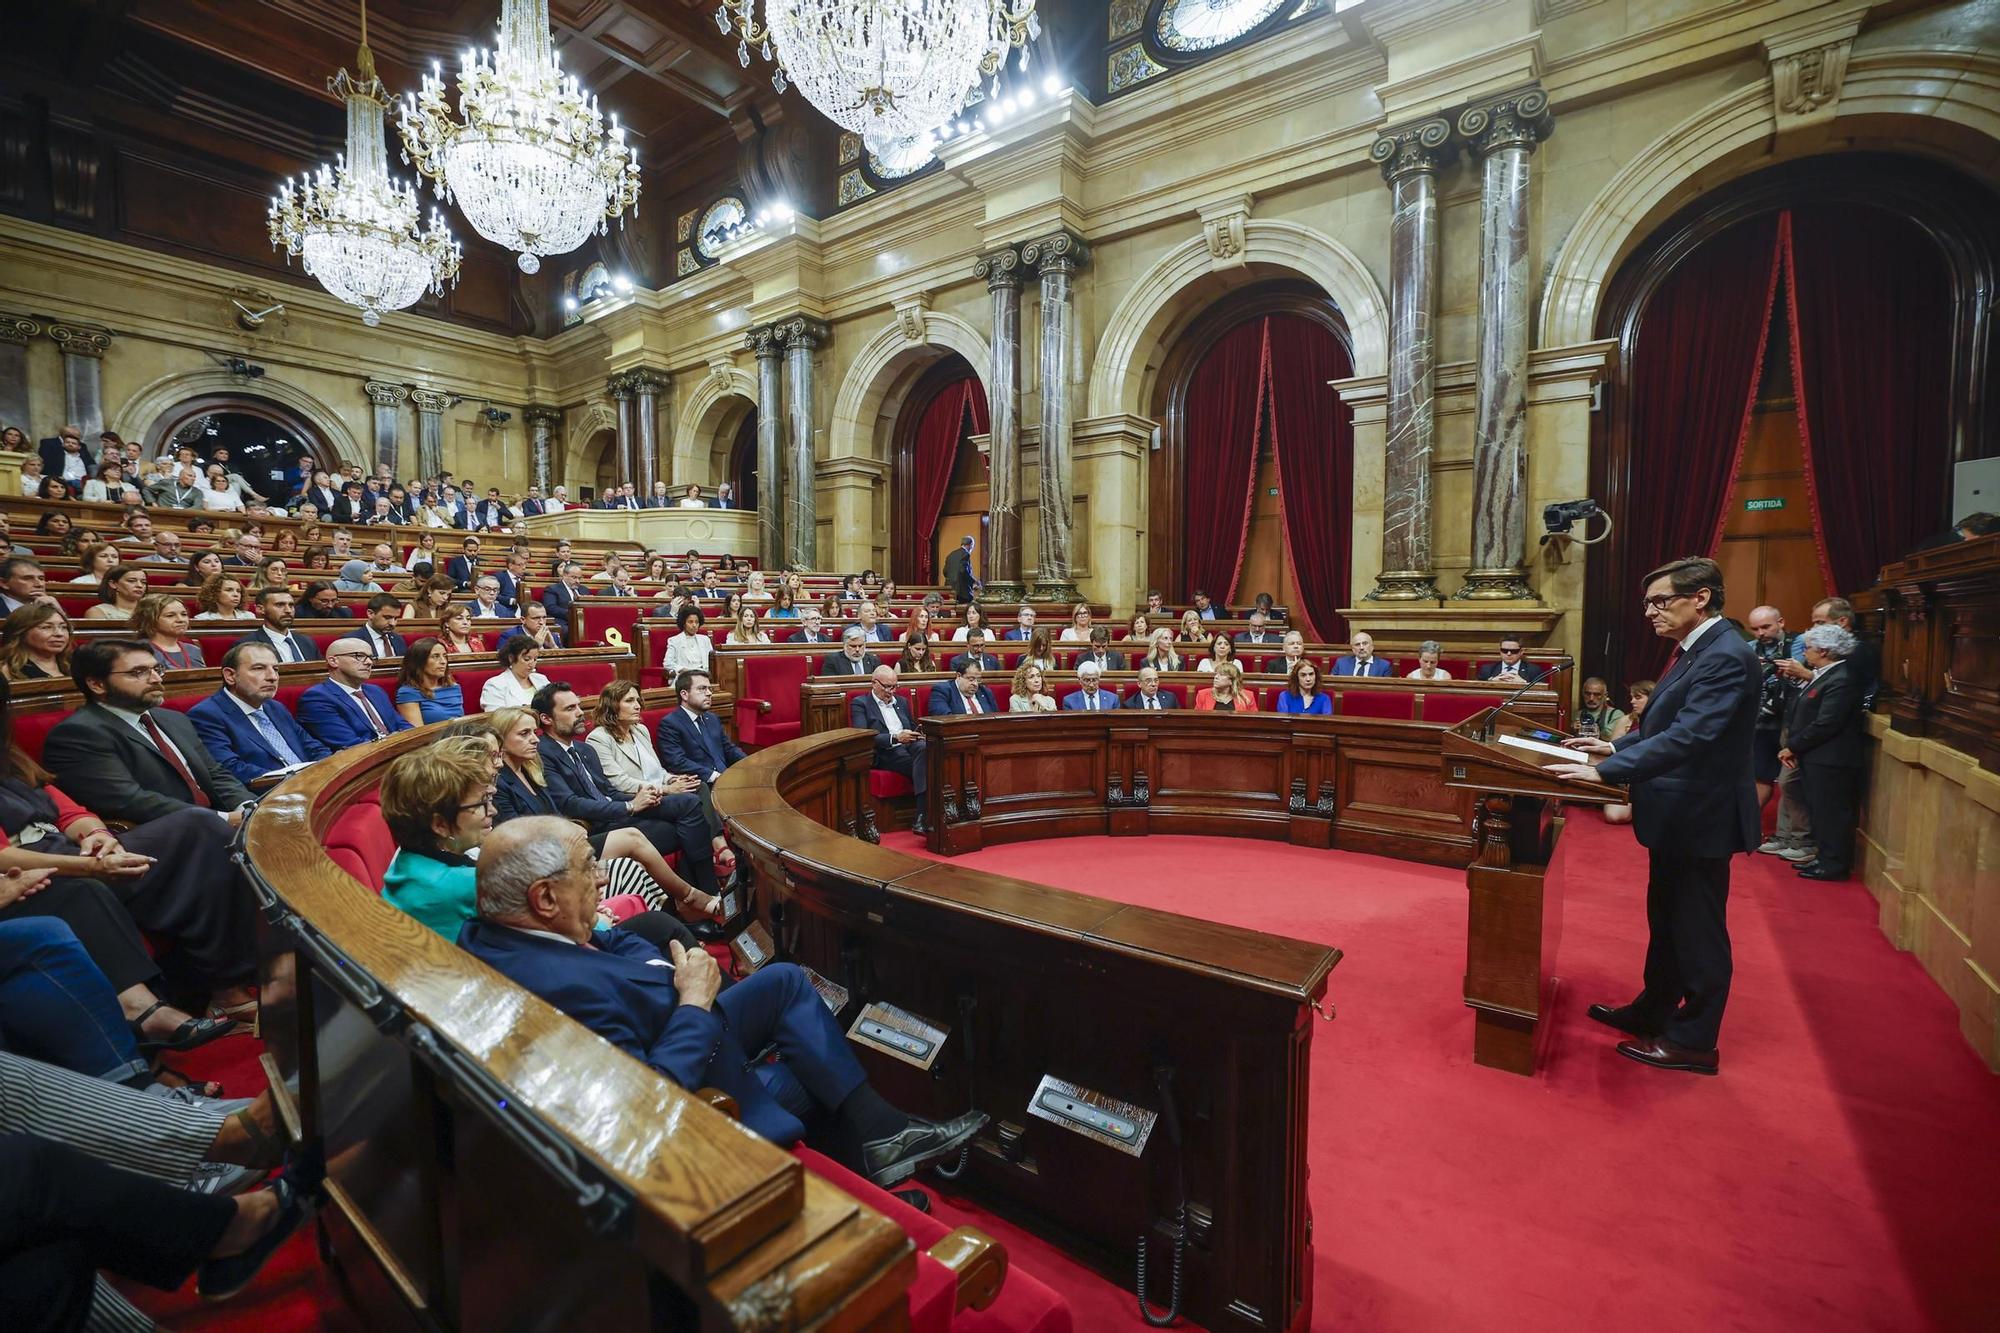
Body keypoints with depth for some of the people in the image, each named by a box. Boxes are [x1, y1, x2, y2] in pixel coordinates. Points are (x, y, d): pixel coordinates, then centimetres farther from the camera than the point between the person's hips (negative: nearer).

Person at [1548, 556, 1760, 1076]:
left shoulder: (1726, 657, -22)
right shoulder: (1694, 650, 10)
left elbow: (1688, 736, -31)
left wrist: (1603, 772, -33)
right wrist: (1616, 746, 7)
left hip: (1700, 817, -10)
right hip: (1676, 816, 10)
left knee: (1698, 930, 5)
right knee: (1667, 922, 21)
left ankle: (1694, 1041, 19)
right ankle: (1654, 1010, 37)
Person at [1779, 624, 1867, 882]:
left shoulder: (1841, 680, -19)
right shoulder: (1825, 674, 12)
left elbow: (1825, 724, -22)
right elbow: (1806, 714, 13)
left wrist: (1793, 748, -13)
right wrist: (1793, 746, 3)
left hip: (1830, 760, -10)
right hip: (1818, 758, 10)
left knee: (1830, 813, 0)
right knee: (1819, 811, 17)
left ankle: (1833, 865, 9)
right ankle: (1825, 858, 27)